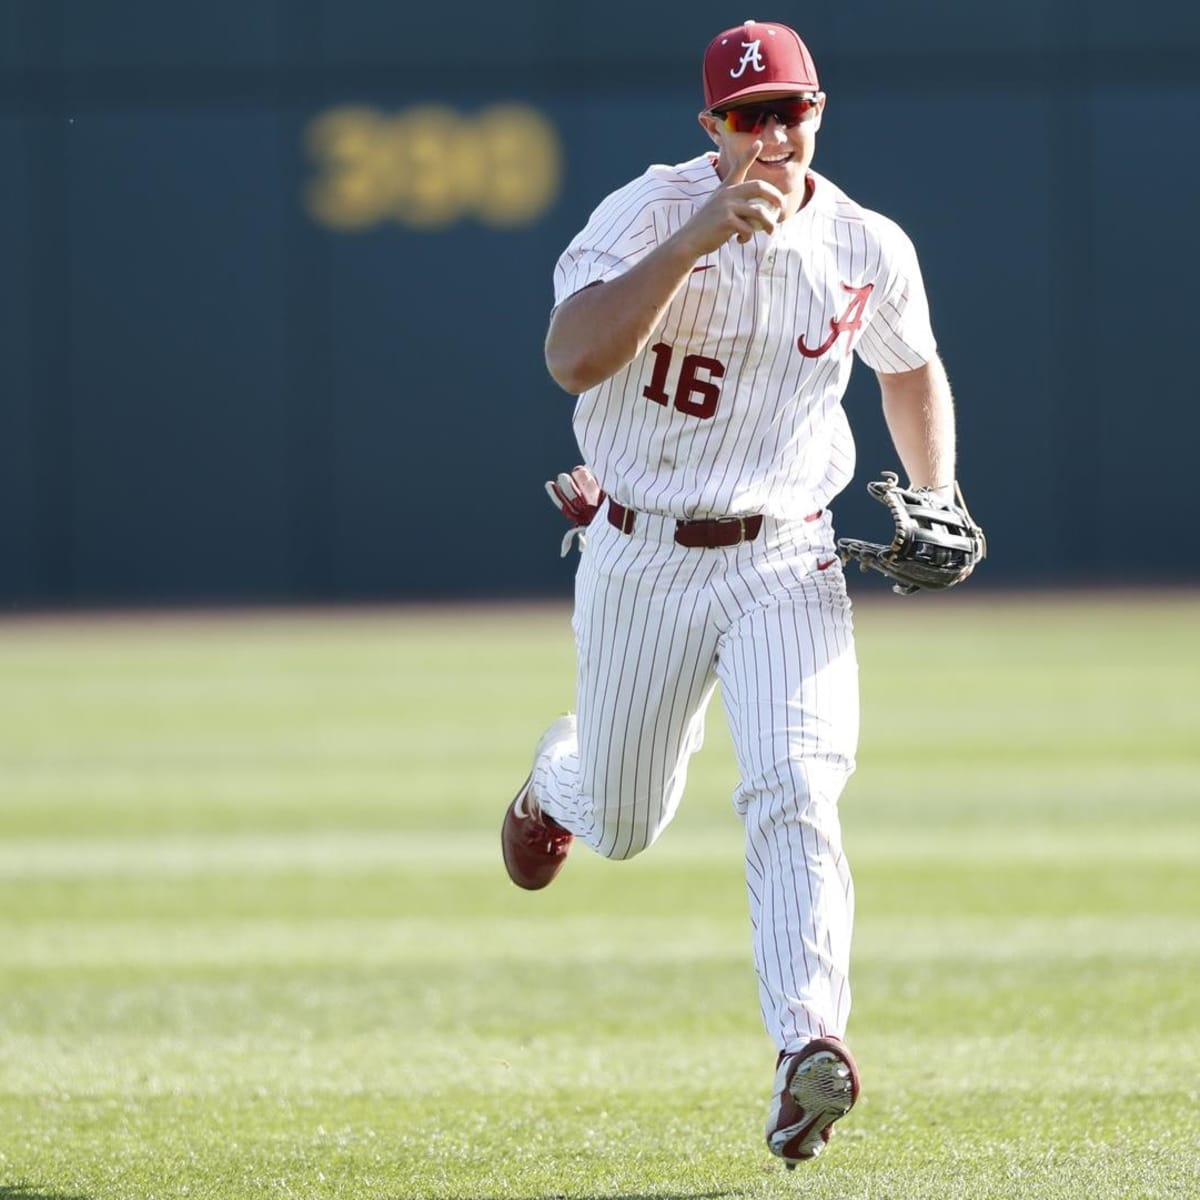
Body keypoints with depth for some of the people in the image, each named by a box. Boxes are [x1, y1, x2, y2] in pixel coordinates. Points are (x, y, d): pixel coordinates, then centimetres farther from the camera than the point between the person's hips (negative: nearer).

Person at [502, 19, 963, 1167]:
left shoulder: (868, 249, -1)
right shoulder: (649, 211, -12)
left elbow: (911, 369, 20)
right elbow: (574, 358, -27)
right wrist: (701, 234, -33)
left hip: (784, 565, 1)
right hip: (641, 563, 0)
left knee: (795, 794, -22)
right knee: (621, 824, 16)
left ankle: (807, 1050, -30)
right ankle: (560, 774, 53)